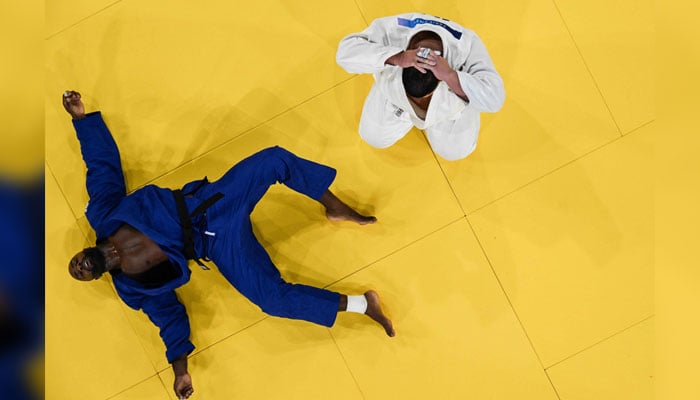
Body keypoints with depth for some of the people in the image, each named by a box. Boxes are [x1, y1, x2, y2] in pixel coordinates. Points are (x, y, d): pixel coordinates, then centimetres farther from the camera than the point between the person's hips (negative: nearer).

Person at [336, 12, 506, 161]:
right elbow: (346, 51, -51)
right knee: (375, 137, 10)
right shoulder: (393, 30, -42)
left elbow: (494, 97, -48)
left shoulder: (467, 45, -44)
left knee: (453, 150, 8)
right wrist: (397, 58, -64)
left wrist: (449, 75, -62)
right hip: (396, 91, 1)